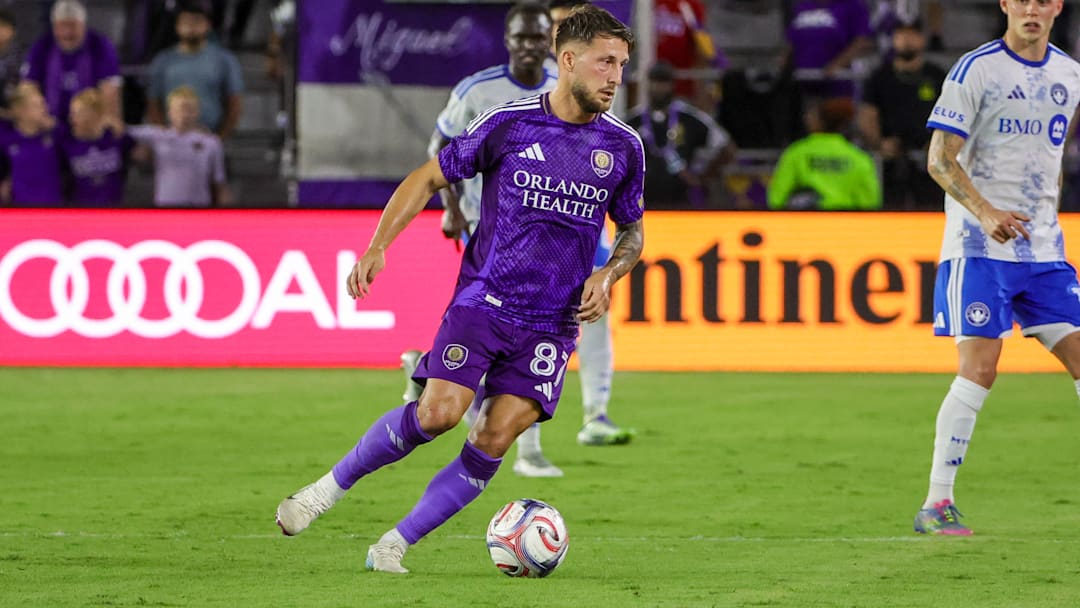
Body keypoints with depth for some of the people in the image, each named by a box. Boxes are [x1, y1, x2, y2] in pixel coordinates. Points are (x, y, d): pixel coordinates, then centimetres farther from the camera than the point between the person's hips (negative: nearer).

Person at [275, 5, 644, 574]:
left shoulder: (623, 147, 3)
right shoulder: (508, 122, -5)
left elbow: (632, 228, 19)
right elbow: (429, 178, 5)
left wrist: (607, 275, -1)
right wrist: (377, 247, -4)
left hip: (552, 323, 3)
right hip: (482, 299, -2)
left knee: (498, 433, -12)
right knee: (438, 412, -19)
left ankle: (393, 546, -1)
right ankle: (331, 486, 5)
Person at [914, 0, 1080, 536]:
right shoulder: (975, 70, -7)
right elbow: (940, 159, -11)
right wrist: (985, 213, -24)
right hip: (979, 245, -6)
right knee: (978, 369, -12)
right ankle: (937, 503, -6)